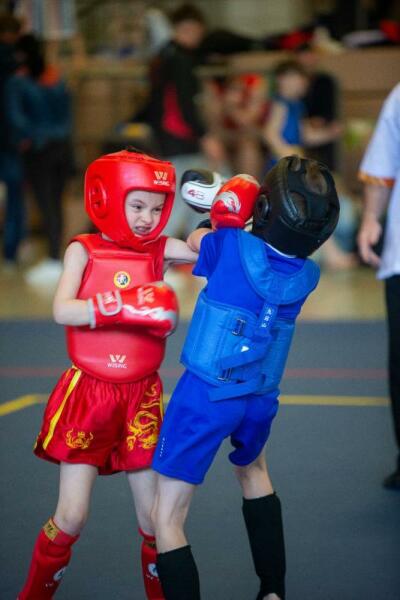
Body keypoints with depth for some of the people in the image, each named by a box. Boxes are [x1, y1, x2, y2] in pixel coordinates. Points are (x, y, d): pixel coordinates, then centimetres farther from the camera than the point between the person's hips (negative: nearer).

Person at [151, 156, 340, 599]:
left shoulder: (232, 246, -18)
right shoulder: (307, 276, -6)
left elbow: (193, 242, 5)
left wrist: (222, 222, 23)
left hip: (205, 396, -6)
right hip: (260, 398, 6)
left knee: (167, 520, -1)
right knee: (252, 471, 36)